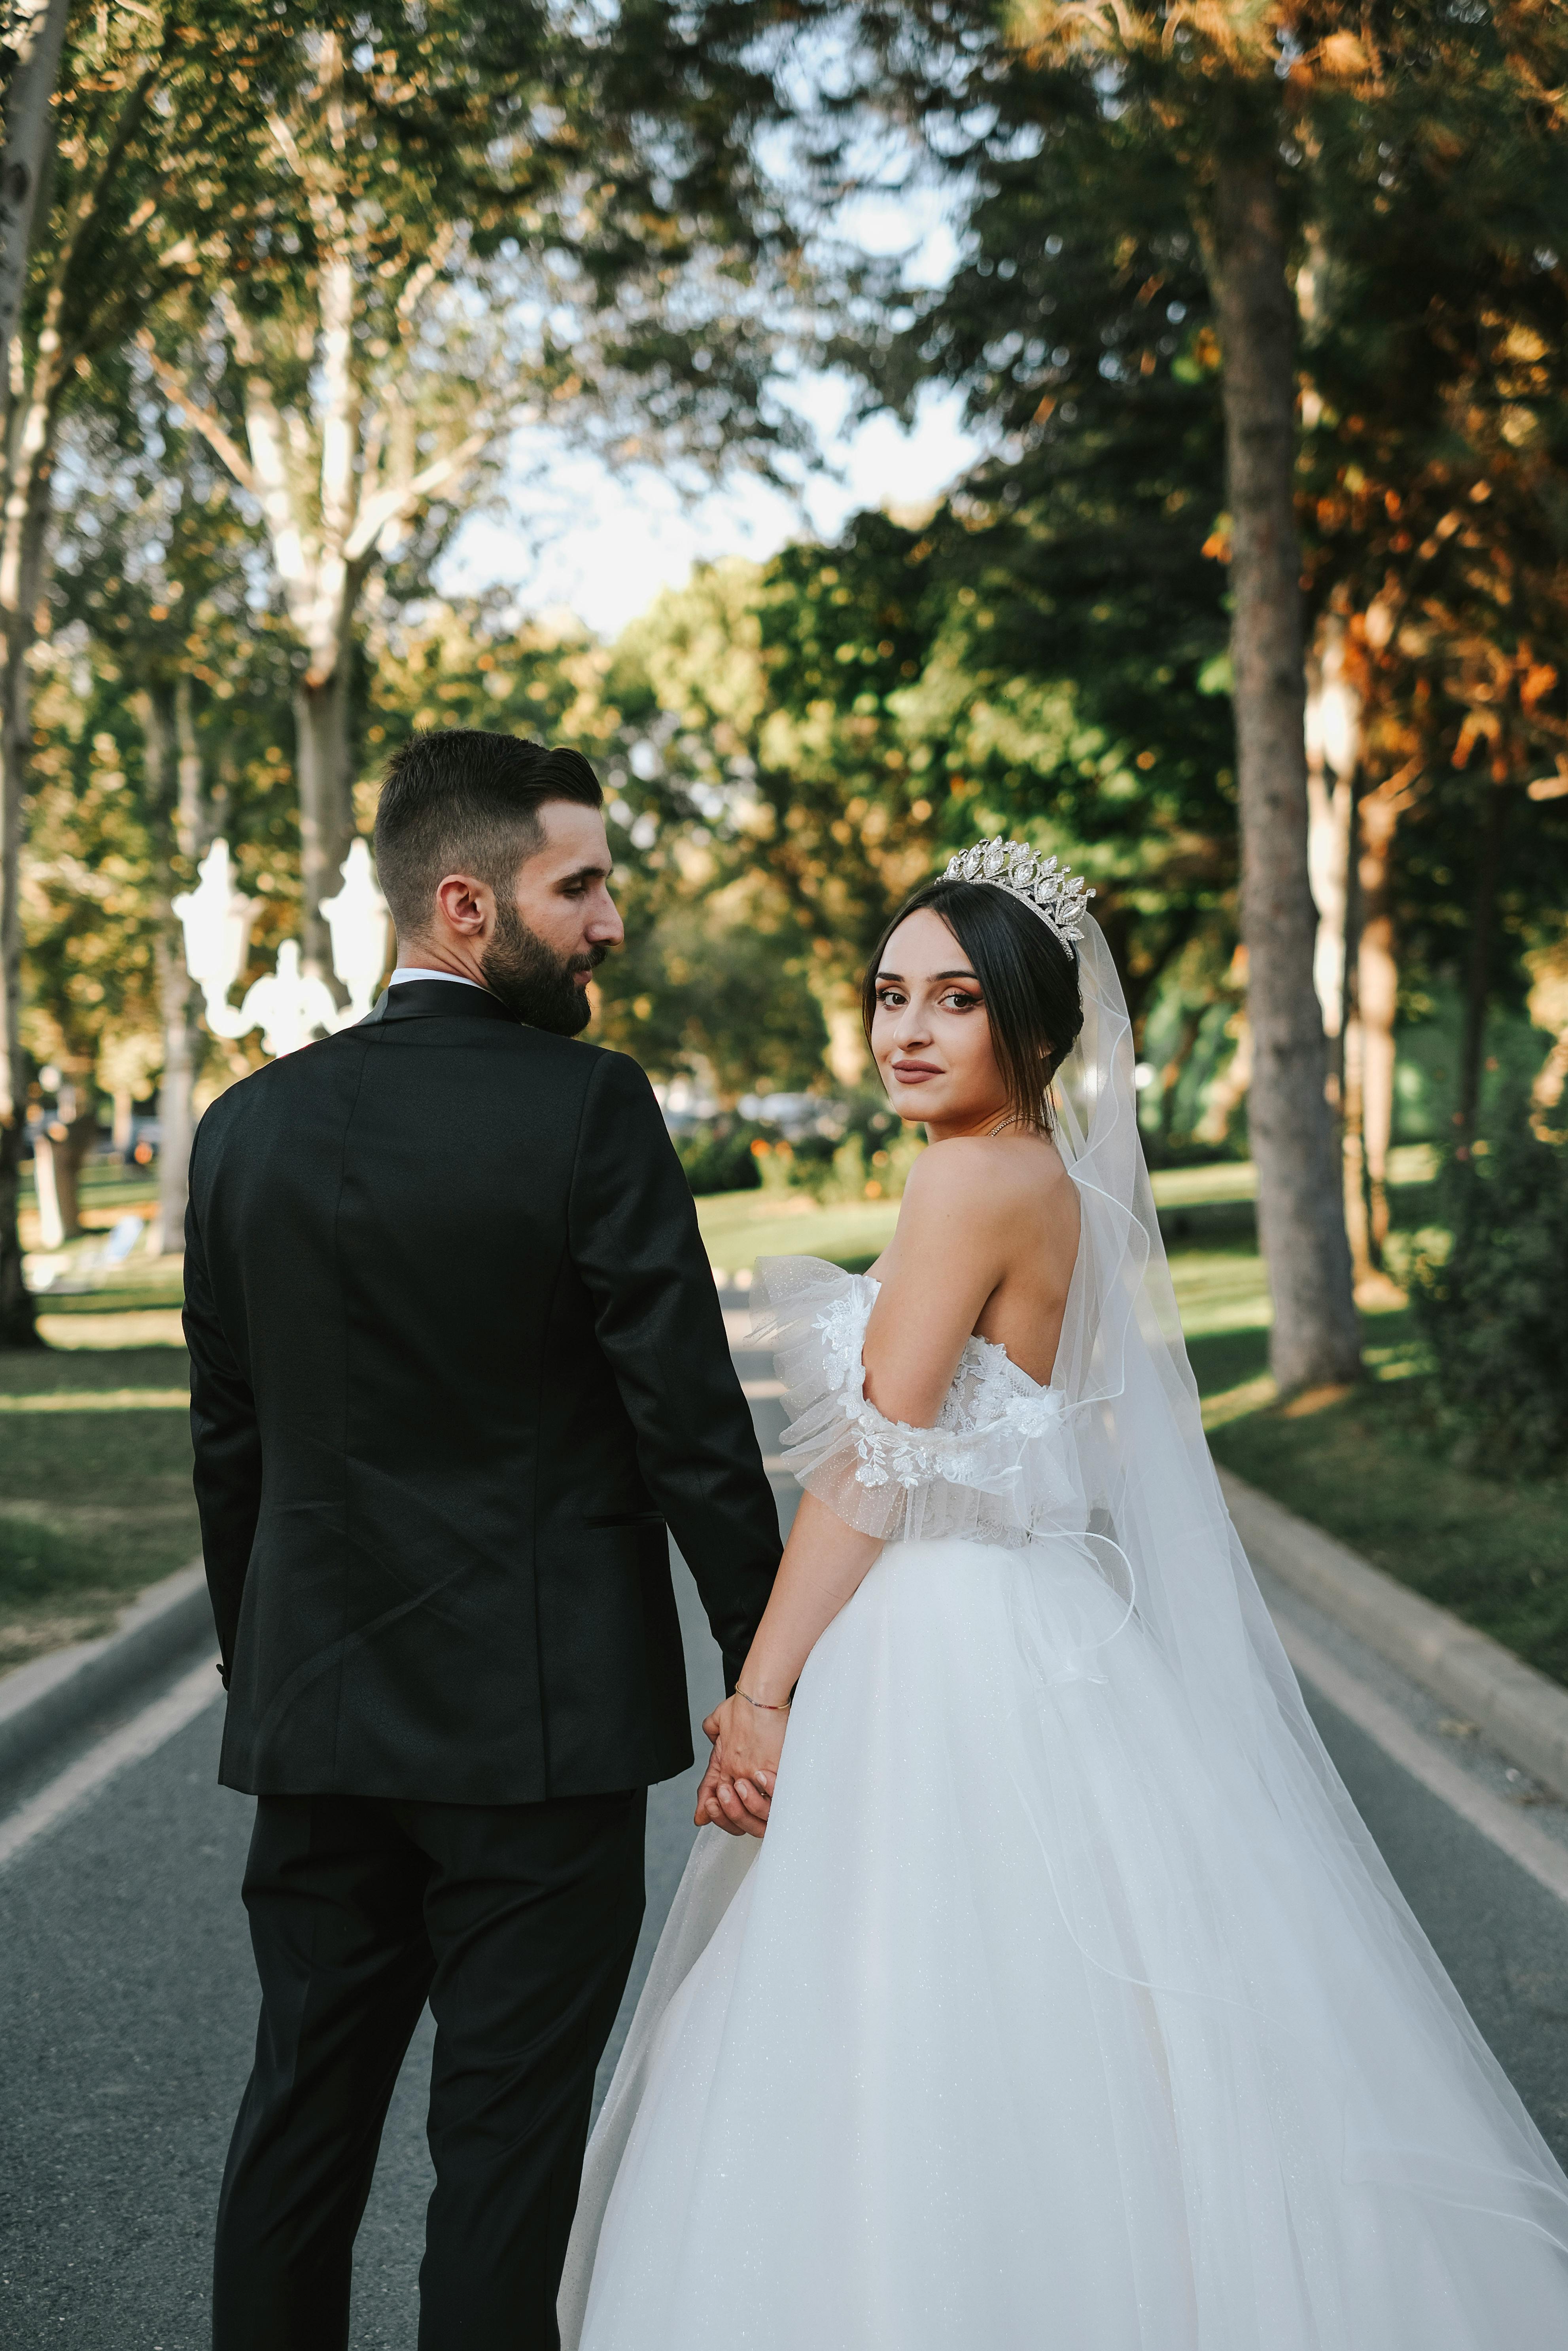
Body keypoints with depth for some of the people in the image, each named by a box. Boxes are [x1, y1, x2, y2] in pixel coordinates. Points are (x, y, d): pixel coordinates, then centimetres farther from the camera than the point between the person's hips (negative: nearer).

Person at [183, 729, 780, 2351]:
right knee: (506, 2143, 4)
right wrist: (767, 1668, -3)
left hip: (316, 1725, 5)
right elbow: (688, 1417, -13)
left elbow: (228, 1442, 9)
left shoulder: (250, 1125, 4)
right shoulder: (586, 1108, -13)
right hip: (539, 1719, -5)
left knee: (298, 2124, 15)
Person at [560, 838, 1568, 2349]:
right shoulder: (1062, 1184, 14)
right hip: (1015, 1647, 10)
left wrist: (761, 1692, -13)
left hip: (948, 1671, -10)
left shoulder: (980, 1174, -14)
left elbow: (873, 1467, -16)